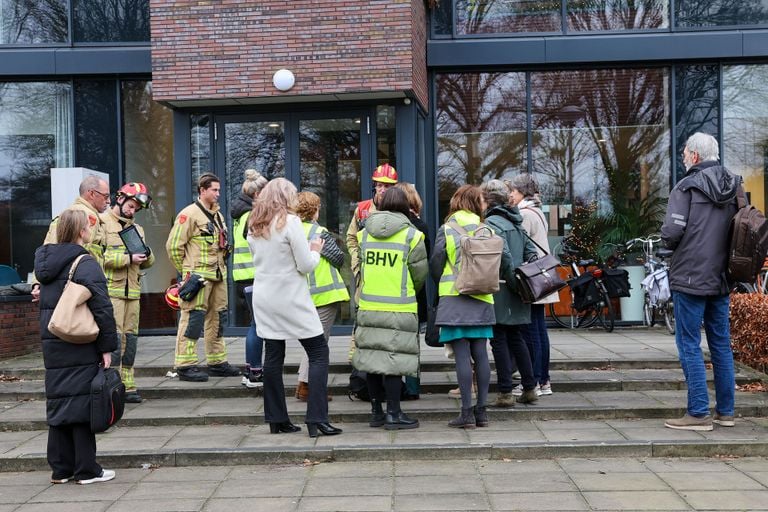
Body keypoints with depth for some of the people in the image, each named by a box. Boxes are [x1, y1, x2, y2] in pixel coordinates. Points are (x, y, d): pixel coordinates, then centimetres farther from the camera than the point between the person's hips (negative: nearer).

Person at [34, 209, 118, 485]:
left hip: (52, 345, 7)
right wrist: (107, 346, -14)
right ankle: (87, 470, 6)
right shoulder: (85, 263, -12)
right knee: (82, 401, -1)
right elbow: (102, 307, -17)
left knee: (58, 402, 12)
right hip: (80, 347, -7)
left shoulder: (45, 262, 12)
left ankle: (61, 469, 18)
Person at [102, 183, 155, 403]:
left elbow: (148, 263, 20)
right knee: (114, 336, -10)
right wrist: (129, 258, -17)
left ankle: (127, 385, 11)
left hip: (132, 291, 6)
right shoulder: (102, 222, -1)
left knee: (130, 337, 6)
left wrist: (146, 255, -4)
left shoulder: (137, 228, 22)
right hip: (110, 290, -6)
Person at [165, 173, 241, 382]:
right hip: (198, 276, -9)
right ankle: (185, 365, -5)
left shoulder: (218, 216, 18)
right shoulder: (189, 214, -9)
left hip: (218, 276, 9)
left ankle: (217, 361, 22)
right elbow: (173, 246, -11)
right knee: (193, 317, -8)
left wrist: (220, 267, 18)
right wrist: (186, 271, -5)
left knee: (217, 317, 13)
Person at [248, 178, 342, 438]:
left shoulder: (254, 226, 8)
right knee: (319, 353, 1)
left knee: (273, 356, 10)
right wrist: (315, 250, 7)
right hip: (291, 299, -7)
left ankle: (276, 419, 15)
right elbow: (306, 265, -13)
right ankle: (316, 419, -6)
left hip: (264, 298, 7)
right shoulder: (290, 222, -12)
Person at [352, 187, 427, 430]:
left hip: (368, 307, 4)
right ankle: (393, 414, 2)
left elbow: (359, 268, 12)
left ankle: (376, 412, 19)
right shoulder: (412, 235, -7)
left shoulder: (364, 234, 6)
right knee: (395, 358, 0)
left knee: (373, 356, 11)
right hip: (399, 309, -4)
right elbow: (420, 274, -1)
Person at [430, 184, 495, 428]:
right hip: (482, 299, 3)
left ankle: (467, 413, -4)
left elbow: (435, 264, -3)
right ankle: (481, 410, 10)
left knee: (462, 355, -4)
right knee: (480, 354, 7)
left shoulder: (446, 230, -1)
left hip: (454, 299, -3)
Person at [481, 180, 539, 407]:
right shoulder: (515, 222, 14)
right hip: (516, 294, 8)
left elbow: (504, 255, -23)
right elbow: (531, 251, 14)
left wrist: (512, 281, -14)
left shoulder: (492, 222, -12)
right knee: (516, 338, 16)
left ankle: (505, 393, 1)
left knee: (499, 340, -1)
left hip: (500, 292, -8)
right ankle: (530, 388, 19)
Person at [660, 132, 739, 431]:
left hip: (690, 277, -7)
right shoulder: (734, 187, 9)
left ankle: (698, 413, -2)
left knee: (689, 345, -1)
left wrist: (672, 244, 3)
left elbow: (672, 231, -18)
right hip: (721, 278, 7)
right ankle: (725, 411, 18)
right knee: (721, 344, 13)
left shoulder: (687, 187, -12)